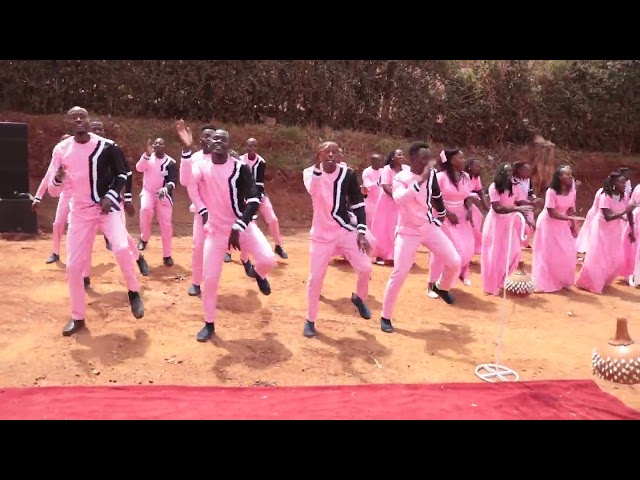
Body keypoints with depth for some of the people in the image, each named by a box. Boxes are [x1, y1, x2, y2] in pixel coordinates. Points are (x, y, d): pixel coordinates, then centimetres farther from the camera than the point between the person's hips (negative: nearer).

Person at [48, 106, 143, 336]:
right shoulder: (61, 149, -2)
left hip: (107, 205, -2)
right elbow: (53, 191, 1)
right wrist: (57, 179, -23)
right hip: (80, 211, 3)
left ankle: (134, 292, 1)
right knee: (73, 266, 1)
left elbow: (121, 173, 3)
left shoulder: (105, 145, -8)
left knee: (121, 248, -26)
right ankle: (78, 317, 18)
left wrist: (110, 196, -12)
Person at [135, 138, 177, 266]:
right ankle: (144, 238, -9)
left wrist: (166, 188, -32)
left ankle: (167, 255, 13)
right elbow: (139, 168, -19)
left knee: (166, 226, -3)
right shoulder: (147, 157, -1)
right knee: (145, 209, -33)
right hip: (148, 192, 0)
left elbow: (173, 181, -11)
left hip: (163, 195, 0)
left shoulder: (170, 162, -6)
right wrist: (147, 154, -32)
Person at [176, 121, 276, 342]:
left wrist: (237, 228, -21)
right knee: (210, 278, -1)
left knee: (267, 260, -22)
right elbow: (187, 181, -25)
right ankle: (209, 324, 21)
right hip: (216, 230, 2)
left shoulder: (239, 168, -9)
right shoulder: (201, 165, -3)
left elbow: (254, 199, -15)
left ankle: (259, 275, 17)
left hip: (241, 226, -1)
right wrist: (187, 149, -35)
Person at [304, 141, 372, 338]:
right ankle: (310, 321, 17)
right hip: (322, 234, -1)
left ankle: (359, 298, 23)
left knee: (365, 267, -9)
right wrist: (318, 165, -37)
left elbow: (358, 204, 0)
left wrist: (361, 233, -6)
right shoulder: (312, 172, -7)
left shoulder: (348, 174, -4)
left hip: (346, 230, 1)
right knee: (315, 277, 0)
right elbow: (313, 191, -30)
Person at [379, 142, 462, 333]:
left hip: (430, 227, 5)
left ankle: (441, 287, 31)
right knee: (399, 274, -11)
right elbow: (399, 199, -39)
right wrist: (420, 180, -42)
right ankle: (386, 317, 5)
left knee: (455, 262, -2)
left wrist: (441, 214, 31)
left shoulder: (431, 174, -1)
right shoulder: (400, 178, -17)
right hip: (408, 231, -5)